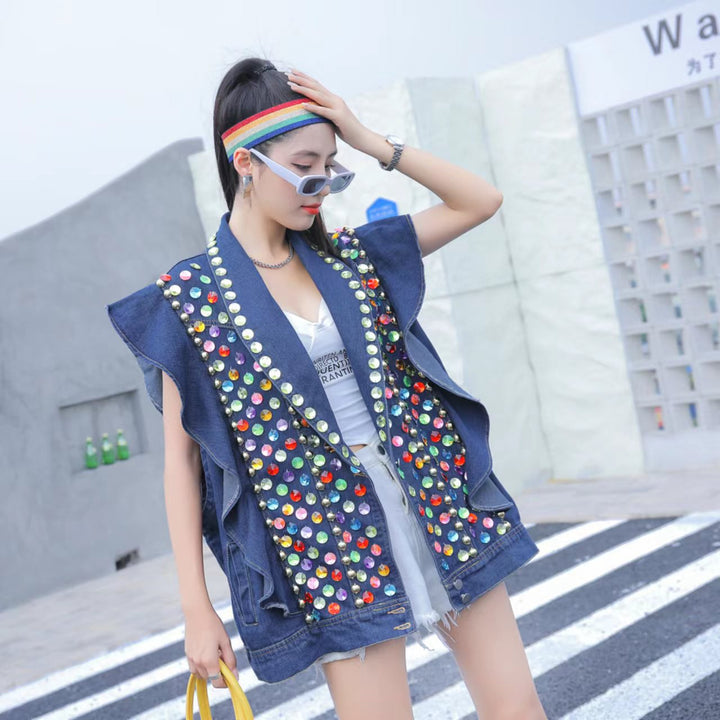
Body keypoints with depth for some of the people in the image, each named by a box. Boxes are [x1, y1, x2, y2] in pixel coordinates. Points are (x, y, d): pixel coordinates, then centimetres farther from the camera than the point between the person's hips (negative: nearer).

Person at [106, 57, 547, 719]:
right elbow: (181, 458, -2)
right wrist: (197, 608, -5)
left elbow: (481, 201, 10)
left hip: (446, 508, 4)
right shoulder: (187, 297, -4)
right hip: (335, 550, -4)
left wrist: (372, 140, 0)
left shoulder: (352, 256, 7)